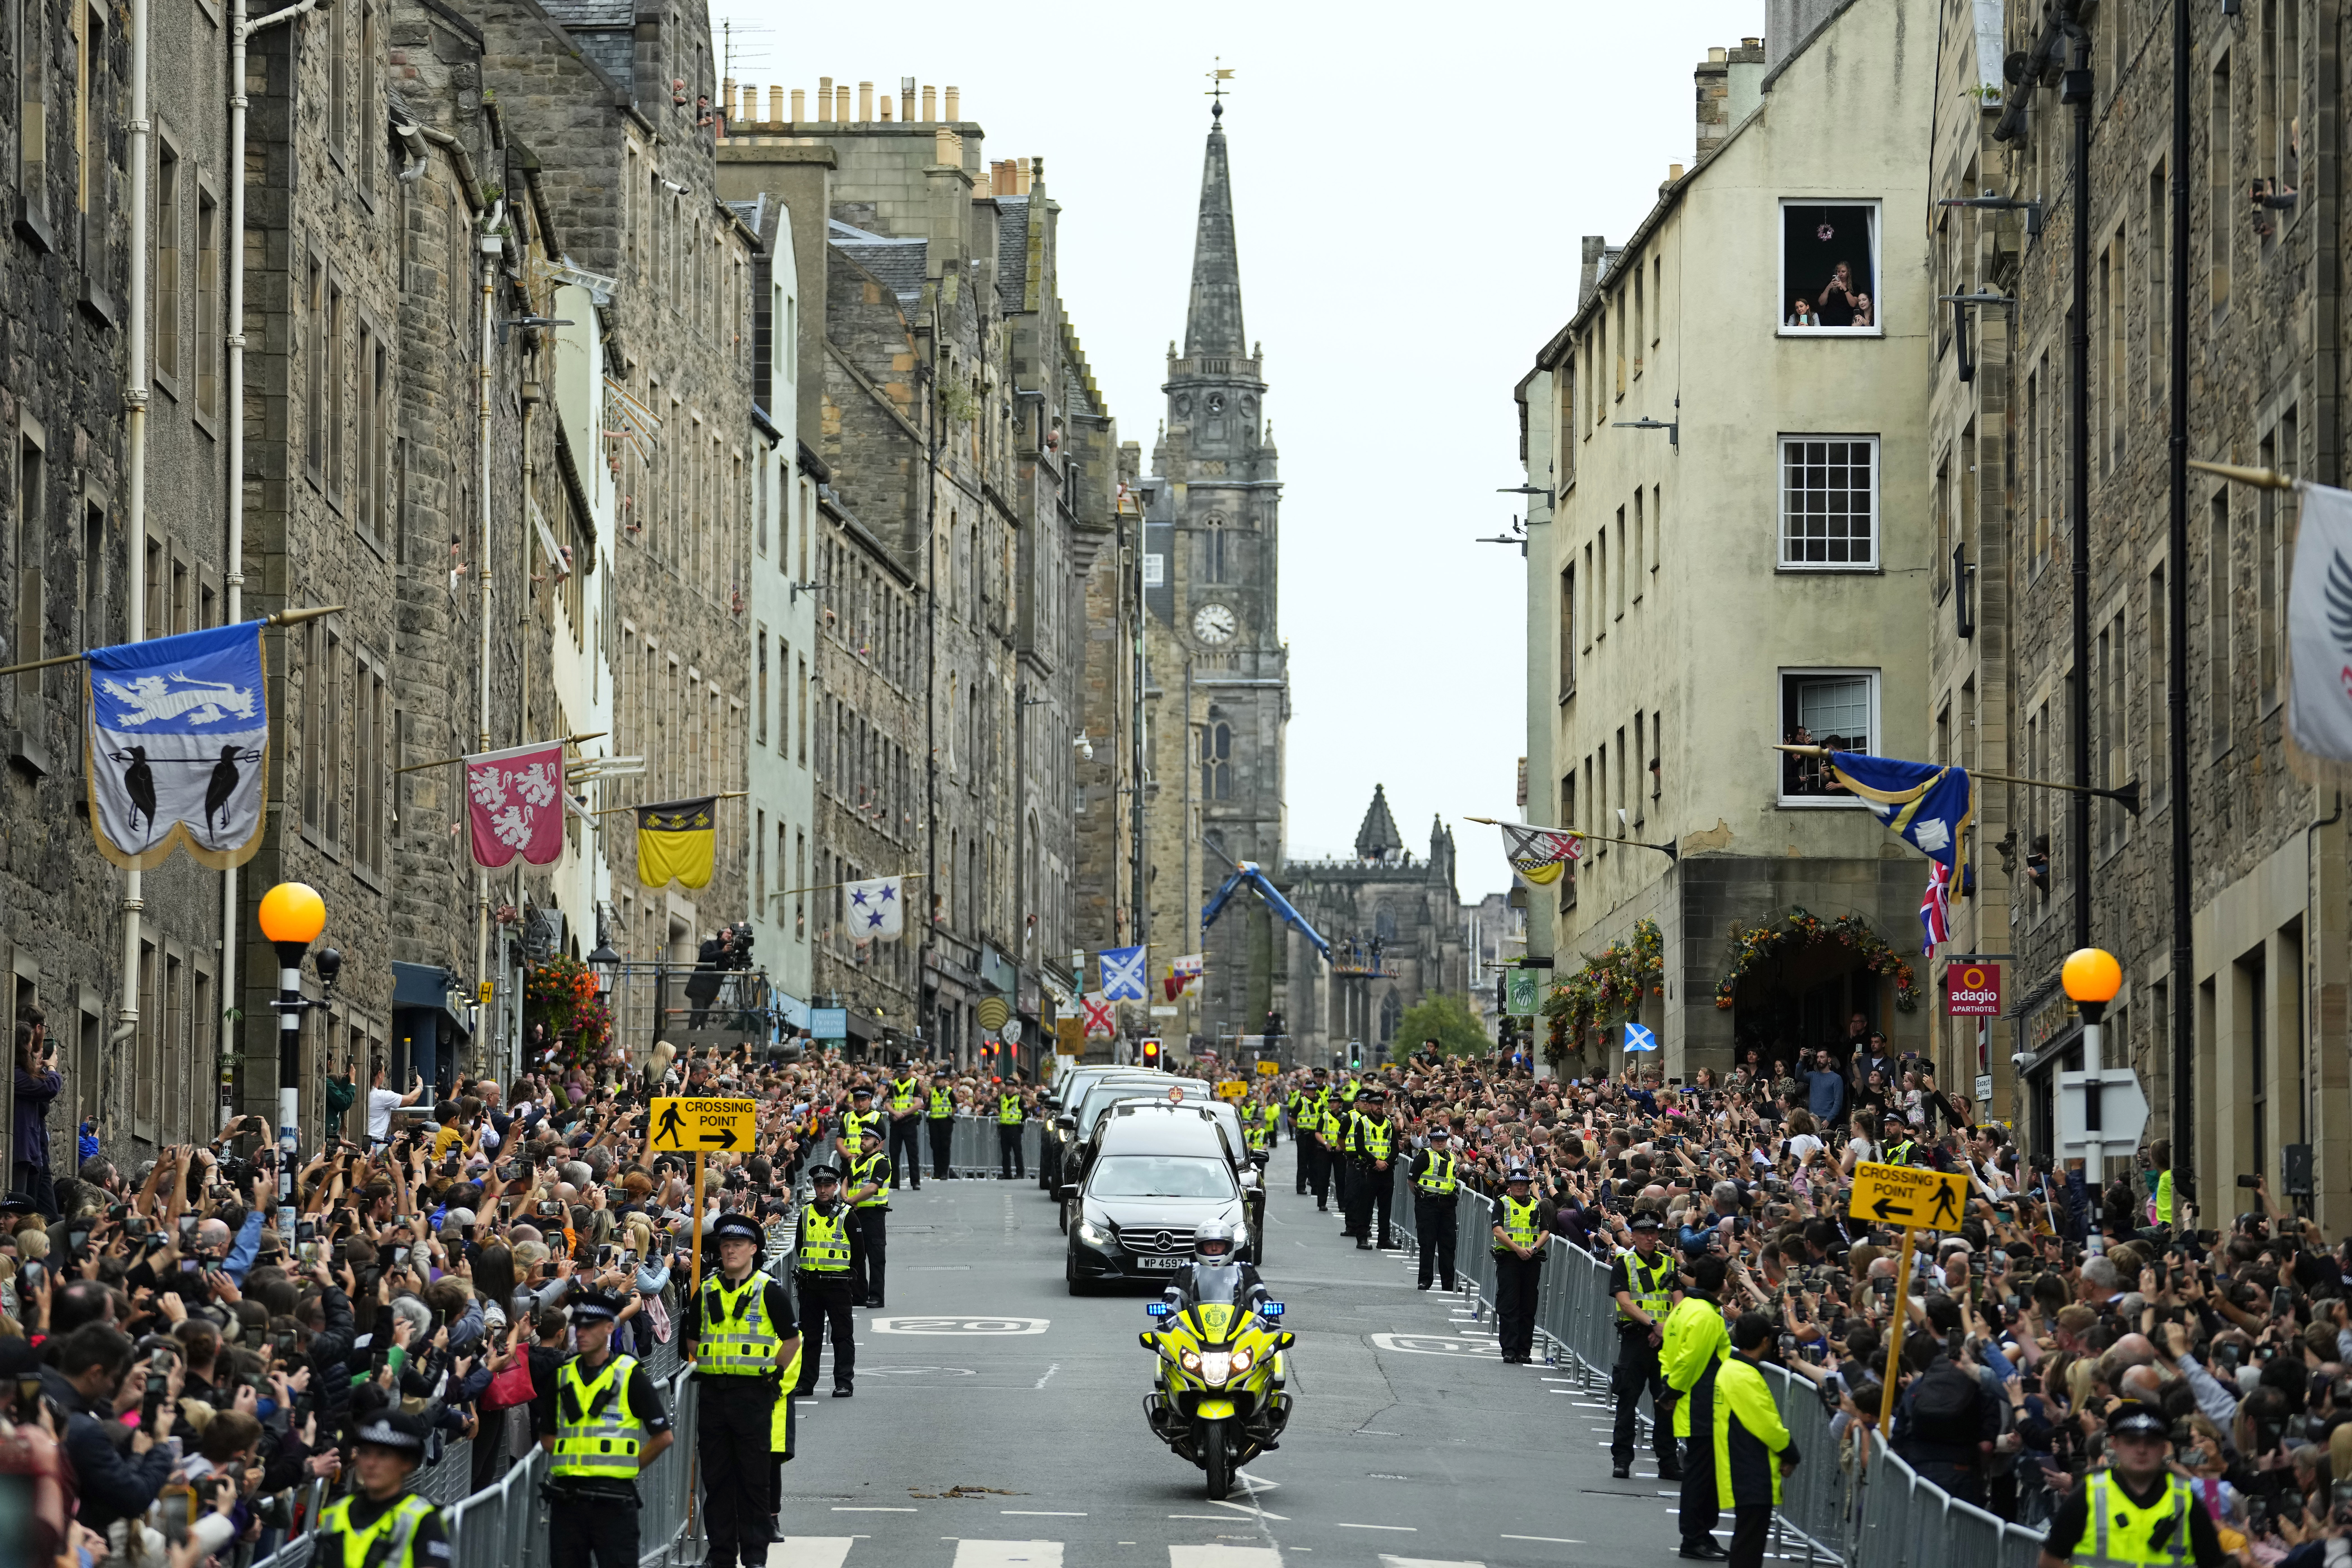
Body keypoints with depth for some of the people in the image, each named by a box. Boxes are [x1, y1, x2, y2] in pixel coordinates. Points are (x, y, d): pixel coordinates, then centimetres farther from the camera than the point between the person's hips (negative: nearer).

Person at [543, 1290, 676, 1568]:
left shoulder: (630, 1375, -1)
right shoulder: (563, 1375, 12)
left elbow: (664, 1437, -1)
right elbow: (547, 1436, 20)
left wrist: (629, 1468, 1)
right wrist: (575, 1459, 7)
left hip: (613, 1499, -5)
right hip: (567, 1500, 5)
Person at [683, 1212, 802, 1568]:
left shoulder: (770, 1292, -2)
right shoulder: (707, 1292, 10)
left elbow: (791, 1339, 3)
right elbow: (692, 1338, 21)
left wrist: (771, 1375, 0)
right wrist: (706, 1365, 10)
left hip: (753, 1393, -4)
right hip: (712, 1391, 4)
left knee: (754, 1478, -1)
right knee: (716, 1476, 6)